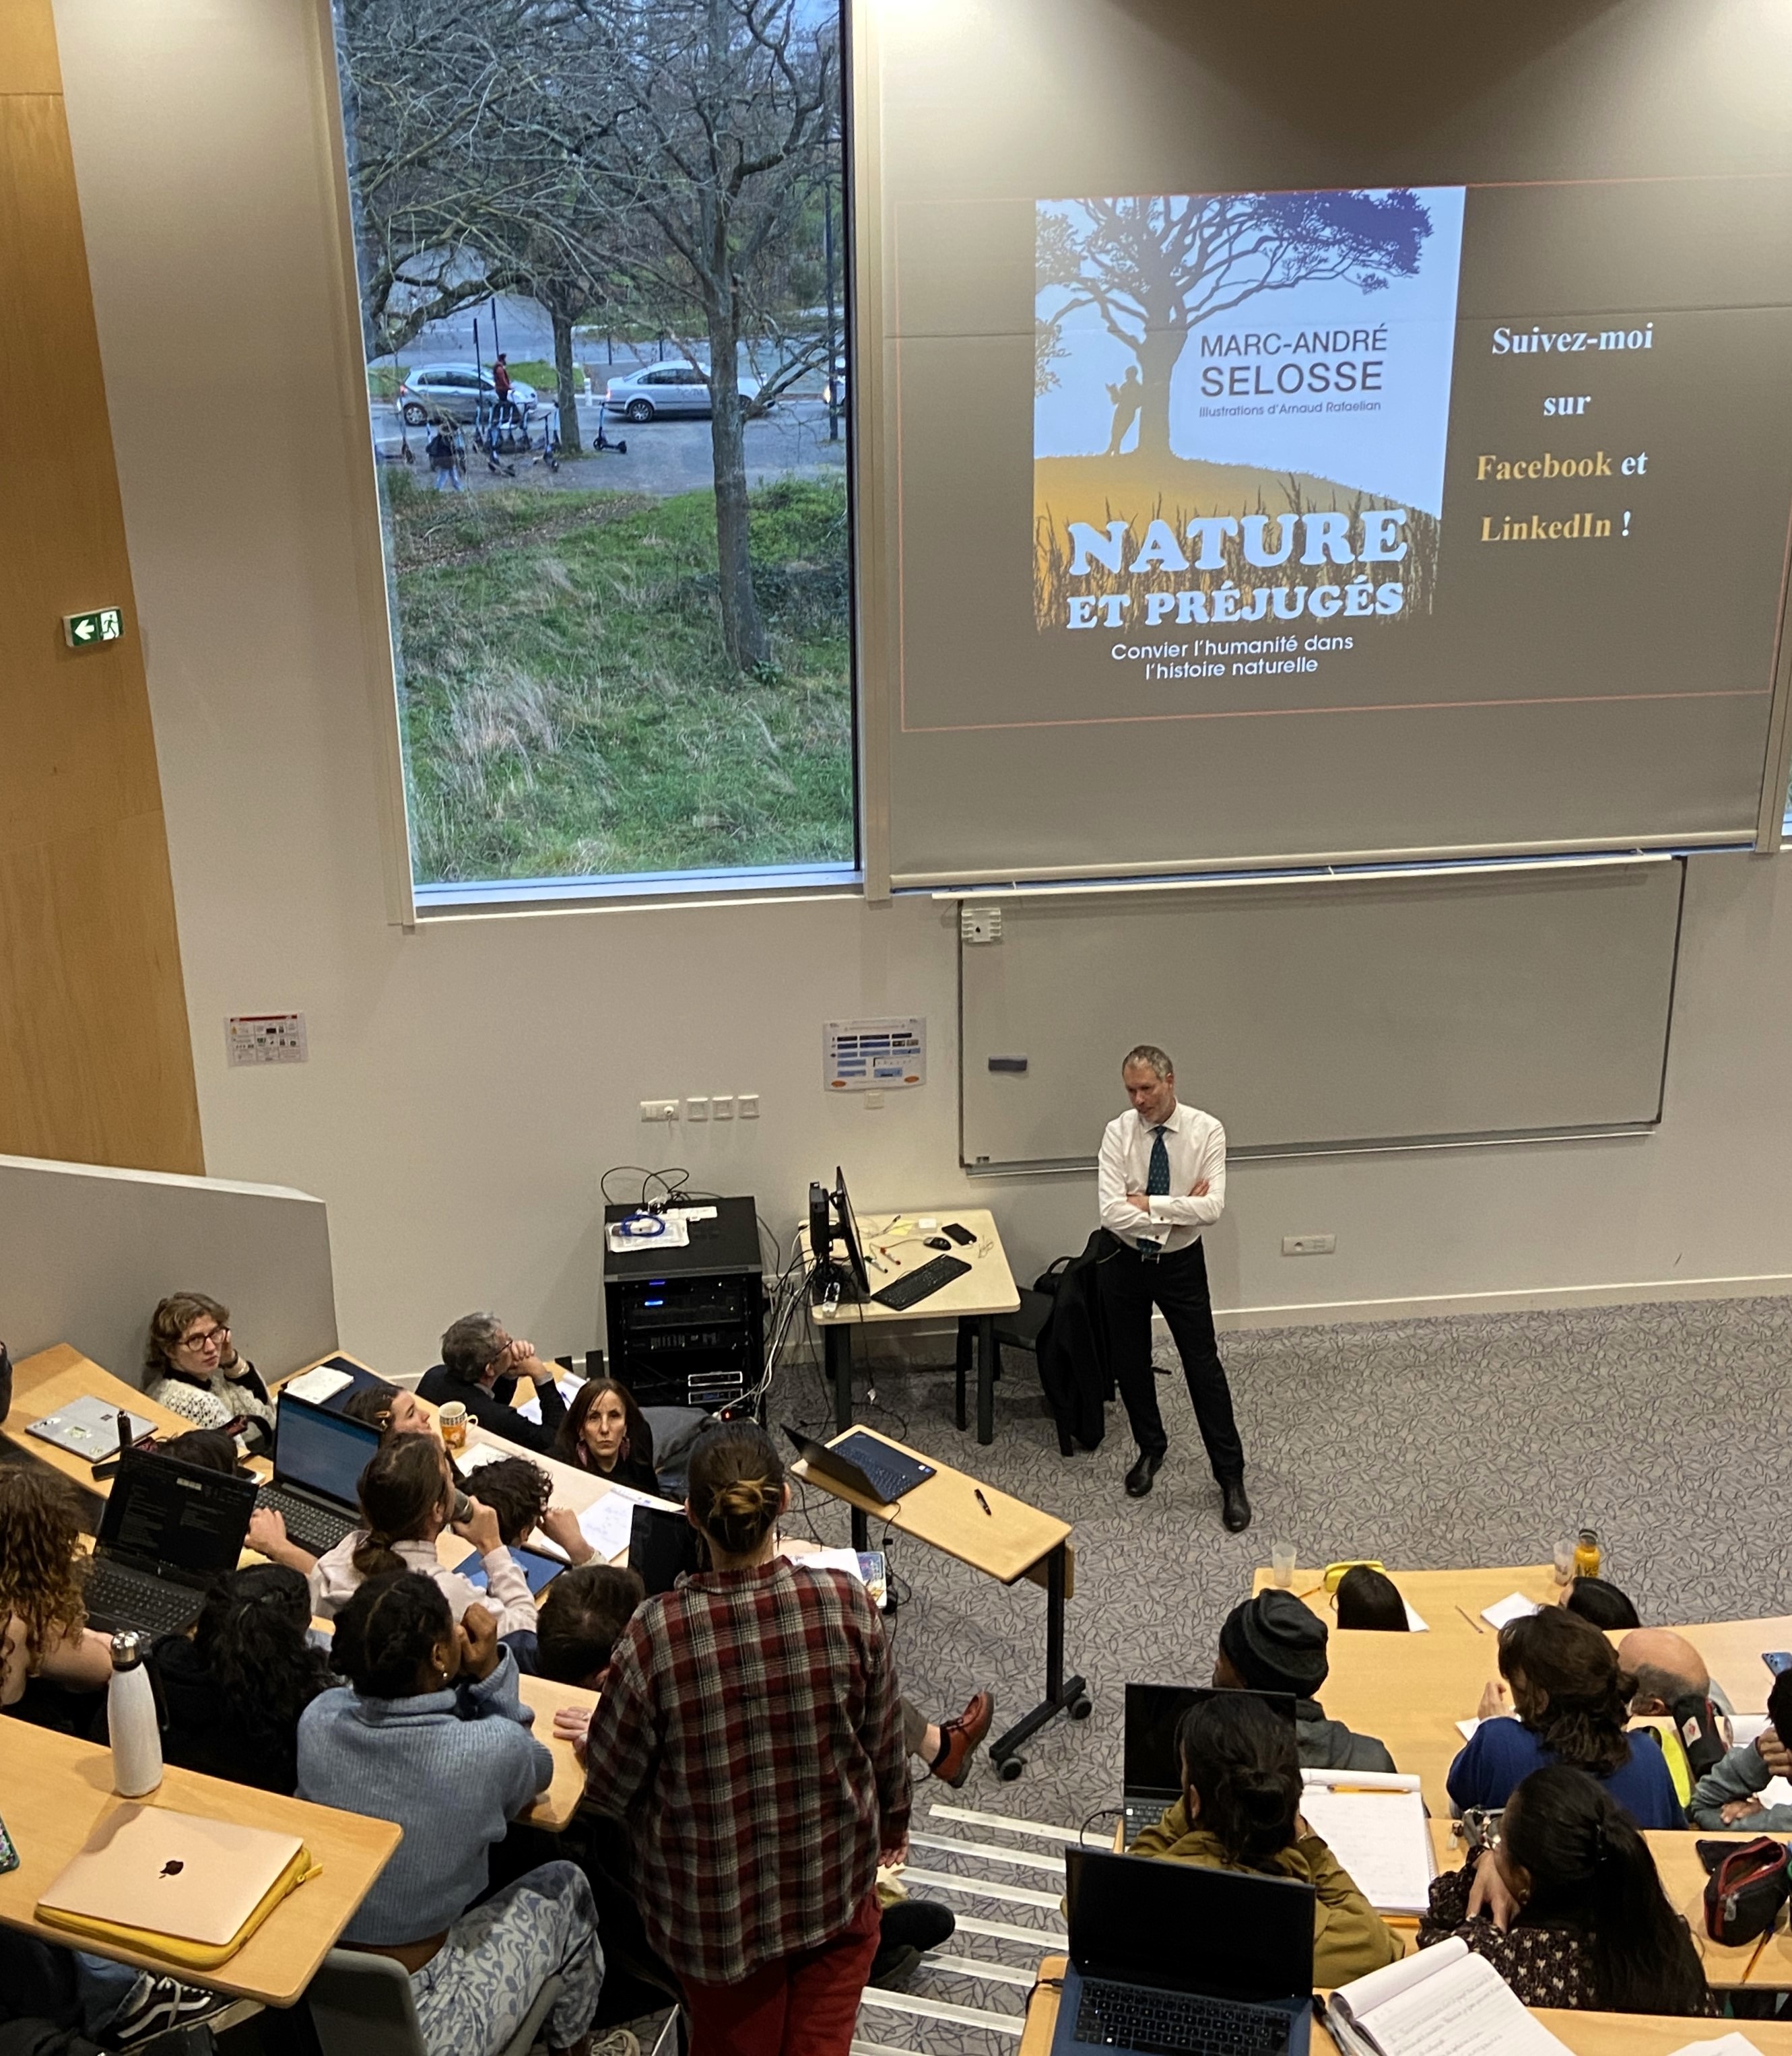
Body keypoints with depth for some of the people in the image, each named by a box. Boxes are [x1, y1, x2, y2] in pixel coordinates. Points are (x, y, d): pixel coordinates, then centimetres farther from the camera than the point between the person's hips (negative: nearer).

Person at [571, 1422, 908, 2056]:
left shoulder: (655, 1635, -27)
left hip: (716, 1905, -1)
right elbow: (883, 1739, -6)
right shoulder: (846, 1603, -22)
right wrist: (893, 1817, 15)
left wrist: (595, 1736, 9)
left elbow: (611, 1788, -14)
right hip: (835, 1880, 1)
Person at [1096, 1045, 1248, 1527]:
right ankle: (1150, 1449, 39)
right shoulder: (1118, 1133, -13)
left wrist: (1148, 1203, -24)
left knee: (1204, 1367, 3)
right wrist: (1179, 1208, -22)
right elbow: (1112, 1212, -22)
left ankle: (1231, 1478, 15)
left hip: (1182, 1263, -1)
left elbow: (1212, 1207, -24)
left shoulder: (1206, 1131, -14)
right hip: (1125, 1261, 2)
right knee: (1130, 1363, 15)